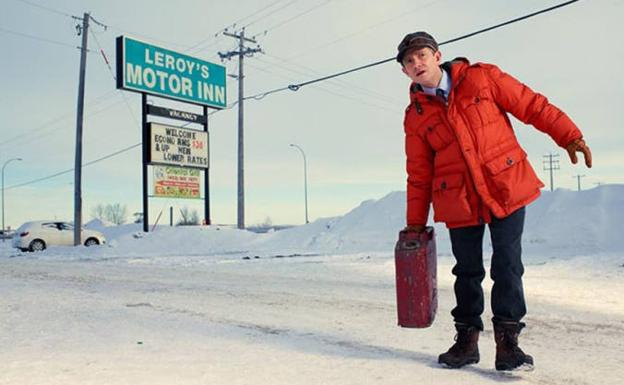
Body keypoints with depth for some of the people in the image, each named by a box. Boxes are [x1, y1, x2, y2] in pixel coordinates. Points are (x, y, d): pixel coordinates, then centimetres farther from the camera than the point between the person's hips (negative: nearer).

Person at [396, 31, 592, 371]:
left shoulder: (482, 77, -1)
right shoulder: (416, 116, 3)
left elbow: (531, 105, 3)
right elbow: (418, 175, 6)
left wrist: (569, 136, -2)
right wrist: (415, 223, 7)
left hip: (506, 188, -1)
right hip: (458, 200, 1)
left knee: (508, 266, 0)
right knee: (467, 271, 10)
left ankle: (507, 340, 12)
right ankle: (466, 338, 25)